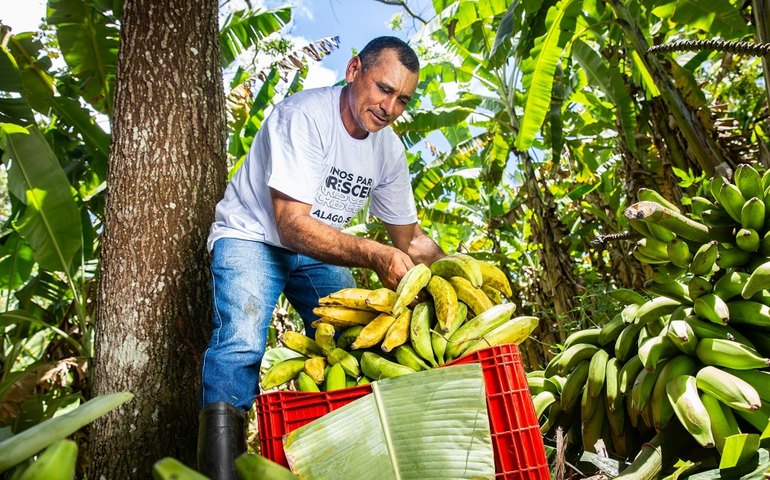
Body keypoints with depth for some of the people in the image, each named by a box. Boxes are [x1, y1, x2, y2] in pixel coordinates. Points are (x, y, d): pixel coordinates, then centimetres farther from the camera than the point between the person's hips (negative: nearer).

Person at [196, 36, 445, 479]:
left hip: (320, 250, 6)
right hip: (253, 237, -5)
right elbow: (292, 225, -31)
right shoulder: (304, 115, -24)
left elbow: (409, 237, 3)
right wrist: (373, 255, -43)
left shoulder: (390, 150, -4)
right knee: (241, 345, -28)